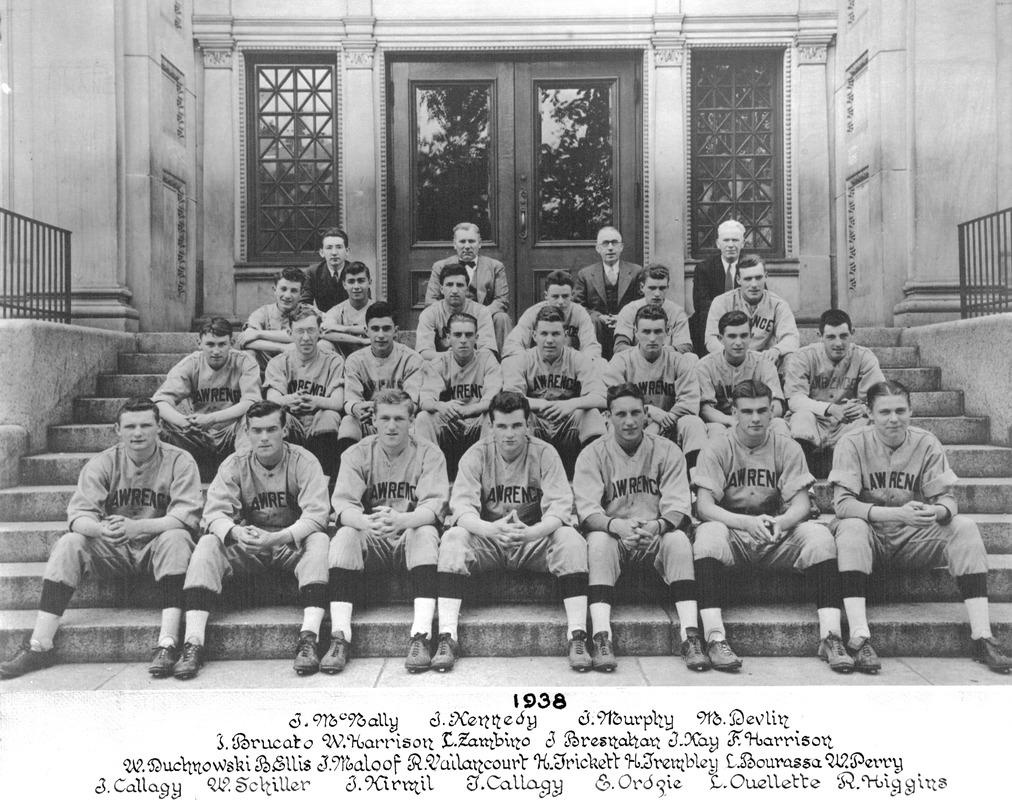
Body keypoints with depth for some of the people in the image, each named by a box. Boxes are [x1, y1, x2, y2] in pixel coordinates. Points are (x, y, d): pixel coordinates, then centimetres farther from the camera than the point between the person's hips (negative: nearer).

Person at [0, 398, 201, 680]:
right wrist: (99, 528, -36)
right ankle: (39, 645, -20)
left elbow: (186, 516, -20)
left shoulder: (179, 461, -9)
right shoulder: (103, 463, -1)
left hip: (157, 548, -3)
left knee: (176, 538, -33)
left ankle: (168, 643, -37)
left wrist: (137, 527, -36)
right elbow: (78, 515, -11)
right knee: (69, 543, -21)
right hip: (113, 550, 3)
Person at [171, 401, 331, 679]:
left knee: (319, 541, -32)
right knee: (208, 544, -23)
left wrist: (279, 537, -37)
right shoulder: (234, 465, 0)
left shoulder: (303, 462, -8)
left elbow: (316, 514, -20)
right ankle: (193, 643, -30)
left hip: (293, 544, -2)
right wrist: (235, 532, -35)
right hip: (247, 548, 2)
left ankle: (308, 639, -41)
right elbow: (214, 512, -11)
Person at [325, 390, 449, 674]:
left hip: (411, 537, -1)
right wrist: (367, 521, -38)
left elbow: (434, 506, -17)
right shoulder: (357, 454, 0)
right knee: (345, 535, -28)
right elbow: (343, 505, -13)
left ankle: (421, 636, -37)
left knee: (426, 533, -32)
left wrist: (401, 520, -40)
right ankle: (340, 638, -30)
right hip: (371, 541, 1)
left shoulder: (429, 454, -4)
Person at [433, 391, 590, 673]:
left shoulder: (545, 453, -7)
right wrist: (491, 529, -40)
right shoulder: (476, 455, -6)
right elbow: (462, 506, -17)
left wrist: (531, 532, -39)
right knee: (453, 538, -28)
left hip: (534, 539, 0)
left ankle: (578, 638, -27)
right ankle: (447, 638, -30)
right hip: (487, 539, 0)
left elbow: (560, 506, -16)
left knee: (571, 539, -28)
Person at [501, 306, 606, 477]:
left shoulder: (579, 360, 0)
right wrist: (539, 404, -36)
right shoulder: (520, 361, 1)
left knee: (592, 413, -28)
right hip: (535, 428, 0)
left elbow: (601, 398, -15)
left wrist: (572, 403, -36)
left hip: (568, 427, 0)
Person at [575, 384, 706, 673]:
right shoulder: (593, 454, -1)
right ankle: (602, 638, -38)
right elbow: (587, 510, -13)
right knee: (598, 540, -32)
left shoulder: (667, 451, 2)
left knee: (678, 539, -29)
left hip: (657, 538, 1)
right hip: (613, 536, -1)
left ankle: (690, 635, -31)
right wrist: (617, 525, -34)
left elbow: (678, 507, -8)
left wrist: (657, 525, -32)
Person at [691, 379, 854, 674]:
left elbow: (801, 504, -4)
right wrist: (748, 522, -31)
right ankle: (715, 638, -37)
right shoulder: (716, 450, -2)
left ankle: (830, 637, -25)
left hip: (778, 537, 2)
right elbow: (704, 506, -13)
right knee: (708, 533, -34)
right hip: (731, 533, -2)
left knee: (819, 534, -25)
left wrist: (779, 523, -29)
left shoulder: (787, 448, 5)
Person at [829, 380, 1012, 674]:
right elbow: (843, 503, -20)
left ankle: (982, 637, -22)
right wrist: (896, 513, -35)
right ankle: (859, 637, -39)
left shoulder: (927, 443, -1)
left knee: (965, 527, -21)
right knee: (851, 527, -35)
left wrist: (937, 511, -32)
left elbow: (946, 498, -5)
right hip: (871, 534, -3)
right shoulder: (852, 444, -10)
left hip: (914, 538, 3)